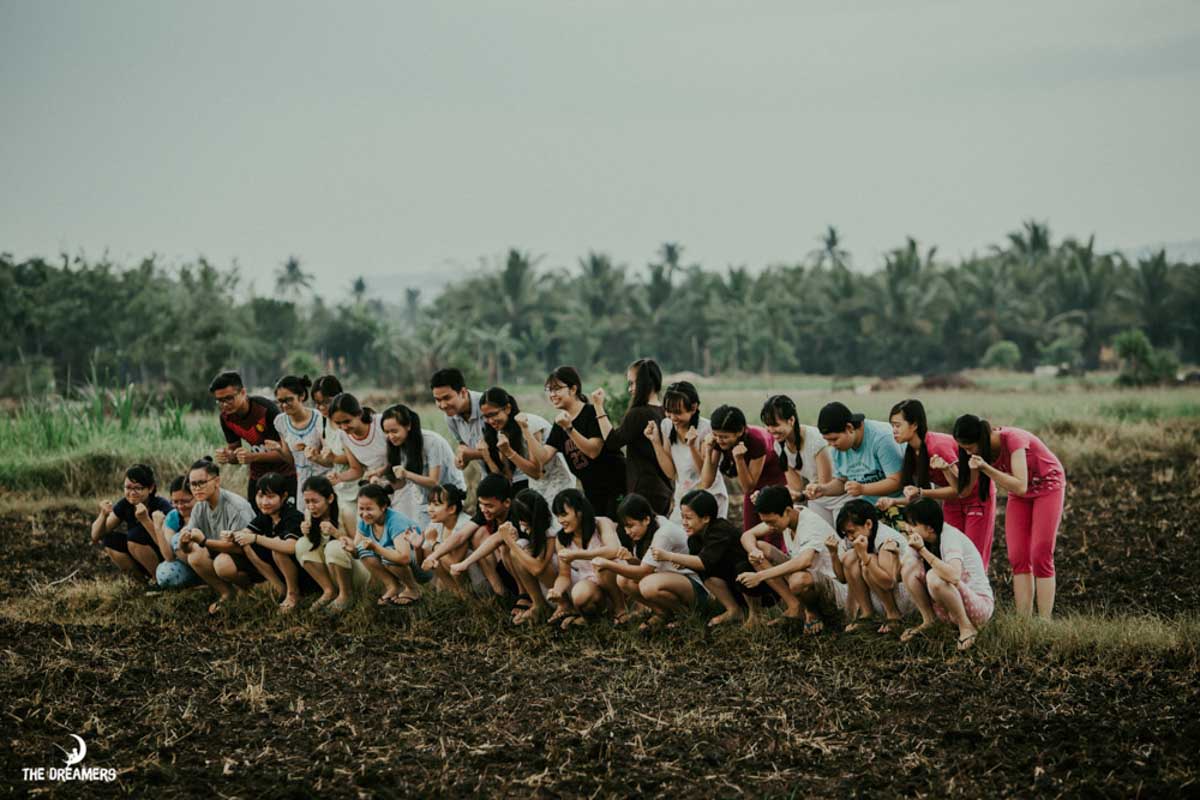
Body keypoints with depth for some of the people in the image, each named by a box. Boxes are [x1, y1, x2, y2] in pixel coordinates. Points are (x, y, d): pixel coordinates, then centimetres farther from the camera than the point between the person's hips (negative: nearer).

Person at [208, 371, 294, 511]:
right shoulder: (226, 418, -5)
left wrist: (253, 457, -35)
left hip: (285, 474, -5)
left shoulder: (266, 409, -23)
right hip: (258, 477, 5)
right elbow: (234, 449, 6)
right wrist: (227, 456, -19)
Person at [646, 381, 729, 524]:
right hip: (681, 498, 5)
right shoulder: (667, 425, 0)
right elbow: (670, 473, -2)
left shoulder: (706, 429, -16)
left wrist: (692, 446, -29)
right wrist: (655, 441, -10)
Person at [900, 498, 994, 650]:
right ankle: (928, 621, 0)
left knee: (934, 577, -34)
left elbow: (954, 576, -40)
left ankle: (967, 627, -16)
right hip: (948, 610, 7)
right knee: (910, 565, -9)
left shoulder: (950, 536, -21)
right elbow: (902, 573, 3)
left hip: (980, 604, -7)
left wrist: (923, 550, -35)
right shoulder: (926, 540, 1)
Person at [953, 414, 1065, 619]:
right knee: (1017, 557, -5)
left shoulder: (1013, 440, -33)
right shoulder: (979, 449, -14)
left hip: (1048, 485, -6)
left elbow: (1020, 486, -36)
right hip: (1019, 494, 6)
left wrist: (986, 468, -44)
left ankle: (1044, 623, -12)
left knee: (1041, 556, -12)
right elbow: (964, 489, -13)